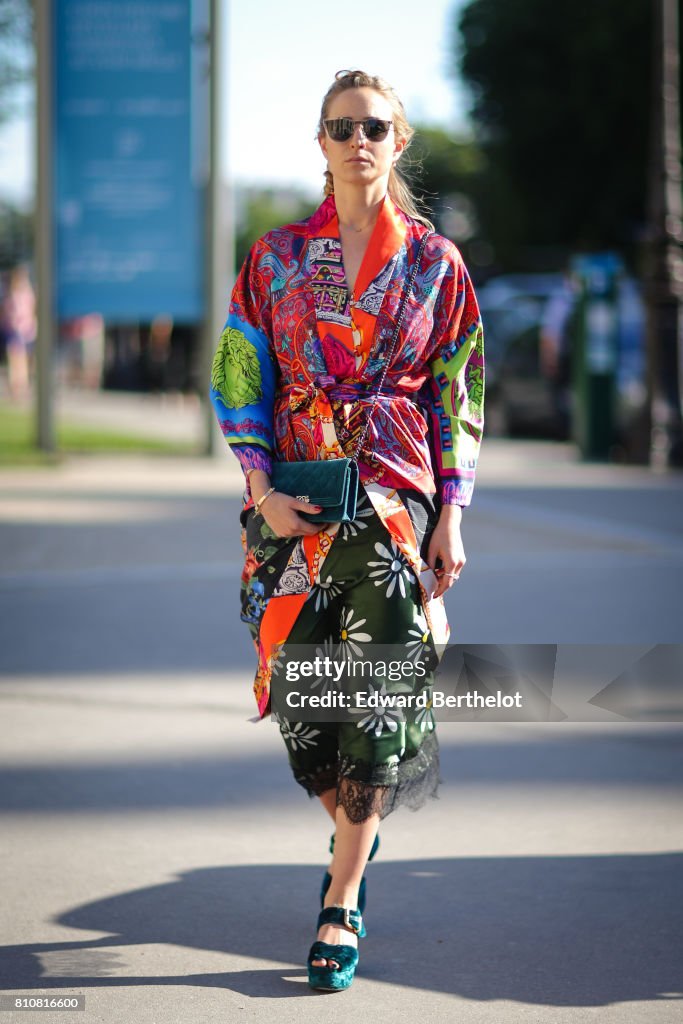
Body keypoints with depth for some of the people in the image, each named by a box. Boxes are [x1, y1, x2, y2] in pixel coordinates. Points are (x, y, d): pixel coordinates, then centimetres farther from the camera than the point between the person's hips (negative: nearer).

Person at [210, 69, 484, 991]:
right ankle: (353, 837, 31)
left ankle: (342, 902, -4)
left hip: (397, 492, -1)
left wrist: (451, 513, -1)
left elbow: (457, 397, 6)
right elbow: (241, 381, 6)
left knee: (382, 695, -10)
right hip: (295, 492, 1)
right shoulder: (277, 258, 7)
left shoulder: (435, 262, 5)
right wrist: (263, 490, -7)